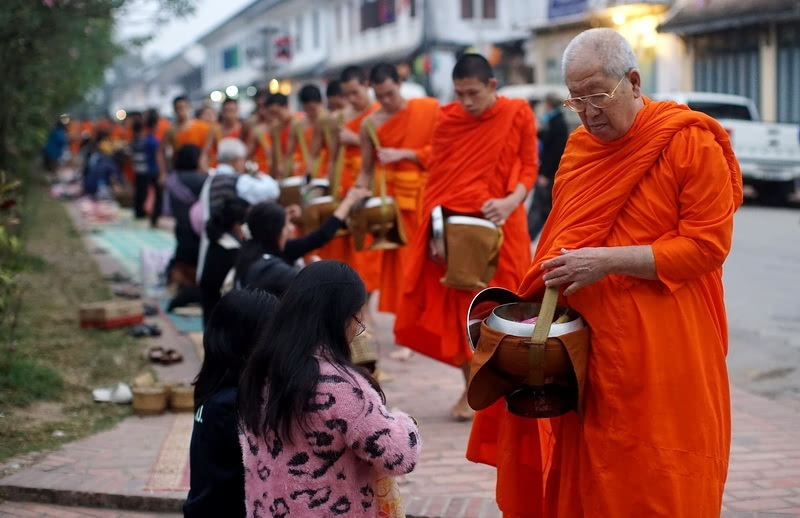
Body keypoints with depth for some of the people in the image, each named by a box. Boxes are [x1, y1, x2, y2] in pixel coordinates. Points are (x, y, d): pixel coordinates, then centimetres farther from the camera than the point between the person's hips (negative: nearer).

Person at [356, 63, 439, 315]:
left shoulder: (430, 108, -2)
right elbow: (366, 171, 8)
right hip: (396, 199, 1)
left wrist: (404, 154, -12)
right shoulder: (371, 124, 2)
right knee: (402, 261, 0)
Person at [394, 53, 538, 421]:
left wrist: (511, 202, -21)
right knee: (455, 308, 4)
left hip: (498, 226, -2)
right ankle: (472, 387, 16)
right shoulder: (447, 119, 3)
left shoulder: (518, 114, -3)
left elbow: (528, 168, -2)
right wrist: (434, 226, -5)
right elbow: (437, 176, 4)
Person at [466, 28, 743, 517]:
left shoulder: (692, 143, -9)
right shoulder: (579, 148, 10)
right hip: (585, 344, 5)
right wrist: (552, 282, 2)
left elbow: (707, 244, -13)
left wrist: (608, 262, -19)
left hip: (663, 351, -5)